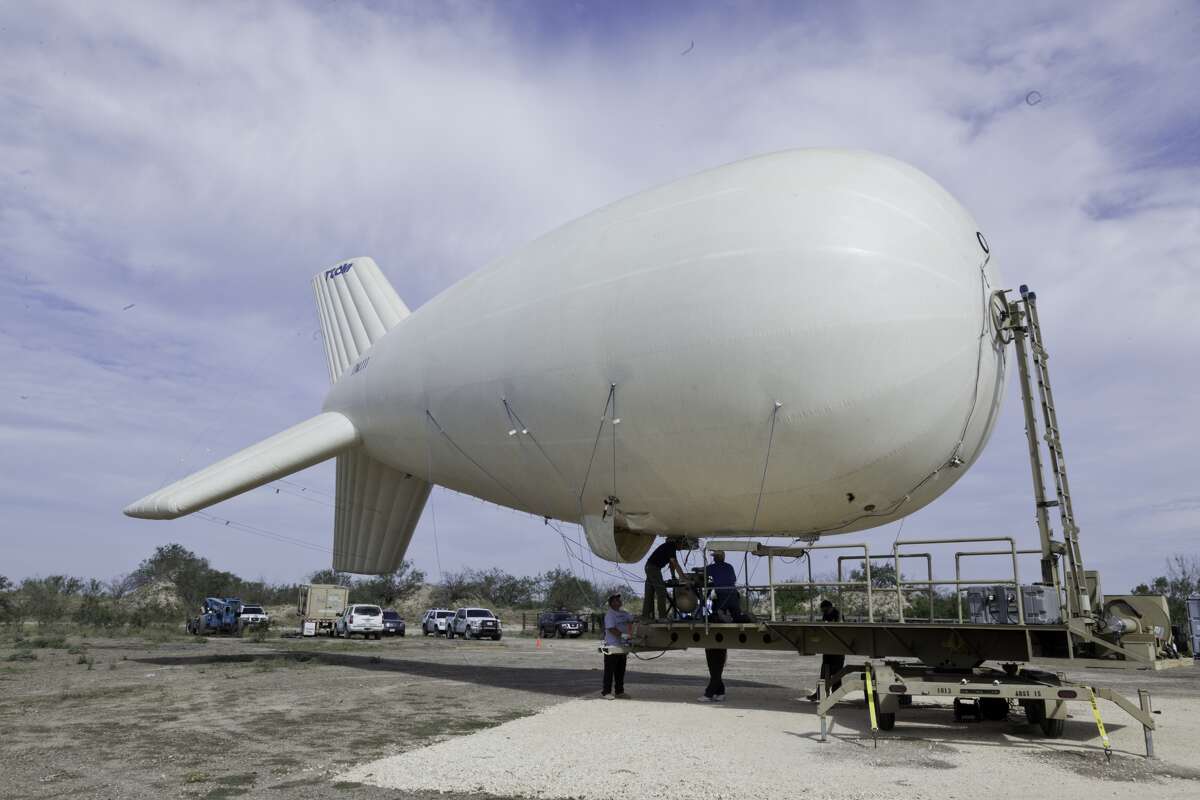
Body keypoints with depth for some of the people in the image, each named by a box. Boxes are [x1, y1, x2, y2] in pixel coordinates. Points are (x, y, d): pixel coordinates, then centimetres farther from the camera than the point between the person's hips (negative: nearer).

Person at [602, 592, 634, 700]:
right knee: (610, 671, -2)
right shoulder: (609, 614, -13)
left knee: (620, 671, 13)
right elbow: (611, 629, -21)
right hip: (612, 647, -8)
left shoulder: (623, 614, 13)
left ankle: (619, 692, 21)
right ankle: (606, 692, 4)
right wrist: (622, 635, -27)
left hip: (622, 646, 8)